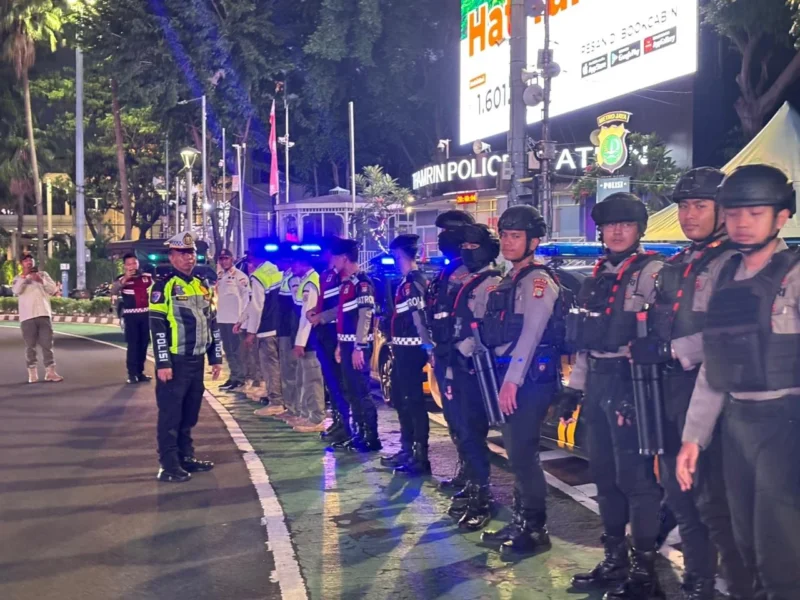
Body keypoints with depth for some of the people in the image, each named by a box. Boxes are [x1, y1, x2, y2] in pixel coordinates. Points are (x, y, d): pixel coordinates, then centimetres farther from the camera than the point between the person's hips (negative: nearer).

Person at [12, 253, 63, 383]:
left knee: (47, 344, 0)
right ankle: (32, 373, 6)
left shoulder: (43, 274, 14)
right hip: (27, 317, -1)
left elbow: (53, 289, 4)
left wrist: (41, 280, -10)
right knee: (30, 346, 1)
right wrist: (24, 275, -20)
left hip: (44, 315, 1)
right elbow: (16, 291, -11)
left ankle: (50, 372, 3)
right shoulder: (18, 278, 9)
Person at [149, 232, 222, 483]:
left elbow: (212, 323, 17)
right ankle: (169, 466, 3)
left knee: (190, 413, 14)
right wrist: (163, 363, -18)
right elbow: (157, 327, -13)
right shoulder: (163, 287, -9)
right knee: (170, 414, -2)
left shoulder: (202, 286, 14)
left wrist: (216, 357, 14)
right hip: (175, 361, -7)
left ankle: (186, 457, 25)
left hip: (196, 360, 7)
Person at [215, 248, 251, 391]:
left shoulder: (240, 276, -8)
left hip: (235, 319, -8)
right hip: (222, 319, 8)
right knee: (228, 350, 12)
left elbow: (246, 297, -12)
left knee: (236, 349, -4)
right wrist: (216, 313, 14)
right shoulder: (220, 277, 13)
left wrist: (242, 318, -16)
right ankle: (233, 376, 19)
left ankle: (239, 378, 2)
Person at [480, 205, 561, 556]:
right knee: (515, 450, 13)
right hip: (511, 373, 9)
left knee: (522, 451, -8)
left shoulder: (538, 280, -10)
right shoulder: (510, 281, 18)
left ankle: (535, 528, 3)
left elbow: (531, 333, -19)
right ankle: (520, 521, 23)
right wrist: (505, 378, 12)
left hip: (532, 375, -9)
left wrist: (513, 379, -23)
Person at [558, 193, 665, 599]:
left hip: (631, 382, -8)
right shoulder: (596, 278, 16)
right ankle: (614, 559, 27)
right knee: (604, 474, 14)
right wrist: (574, 386, 17)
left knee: (635, 475, -4)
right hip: (598, 383, 8)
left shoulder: (652, 271, -7)